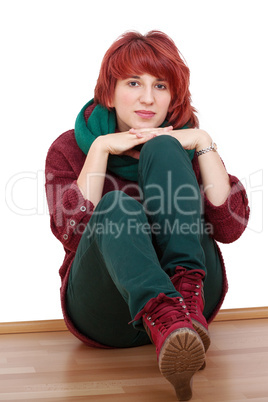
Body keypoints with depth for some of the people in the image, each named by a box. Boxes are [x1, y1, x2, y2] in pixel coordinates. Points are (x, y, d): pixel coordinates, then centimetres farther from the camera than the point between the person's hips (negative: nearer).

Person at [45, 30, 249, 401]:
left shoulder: (182, 145, 11)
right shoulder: (70, 147, 8)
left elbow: (230, 227, -5)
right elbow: (71, 232, -10)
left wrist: (204, 144, -9)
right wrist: (100, 149, -11)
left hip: (189, 289, 1)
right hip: (103, 310, -1)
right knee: (116, 209, -30)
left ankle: (187, 300, -33)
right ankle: (166, 322, -55)